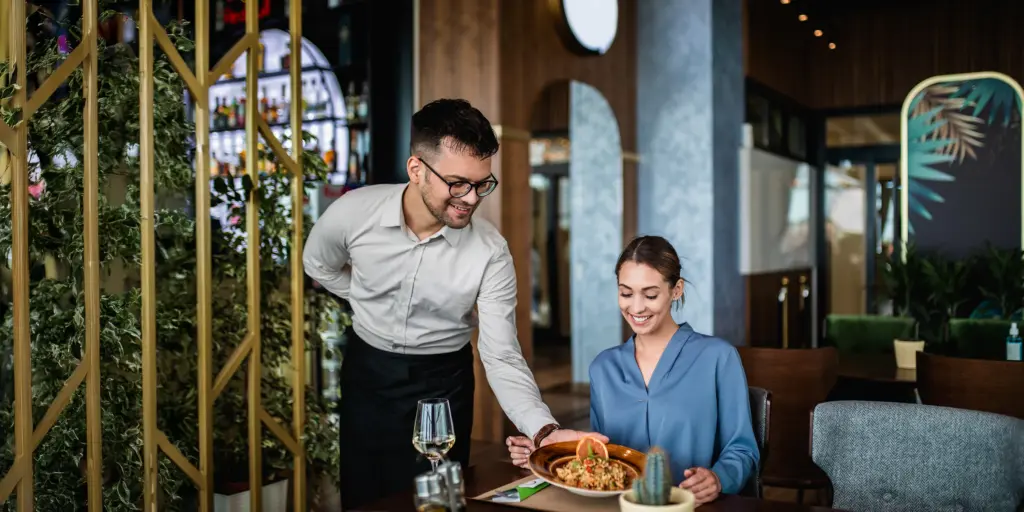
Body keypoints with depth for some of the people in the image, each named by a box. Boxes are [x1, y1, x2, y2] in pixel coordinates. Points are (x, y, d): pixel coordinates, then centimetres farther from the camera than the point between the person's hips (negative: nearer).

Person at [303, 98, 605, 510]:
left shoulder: (491, 252, -22)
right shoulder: (353, 213, -19)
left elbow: (502, 357, -22)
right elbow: (318, 266, 5)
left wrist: (544, 430, -37)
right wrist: (371, 304, 0)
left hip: (443, 381, -1)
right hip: (366, 369, 2)